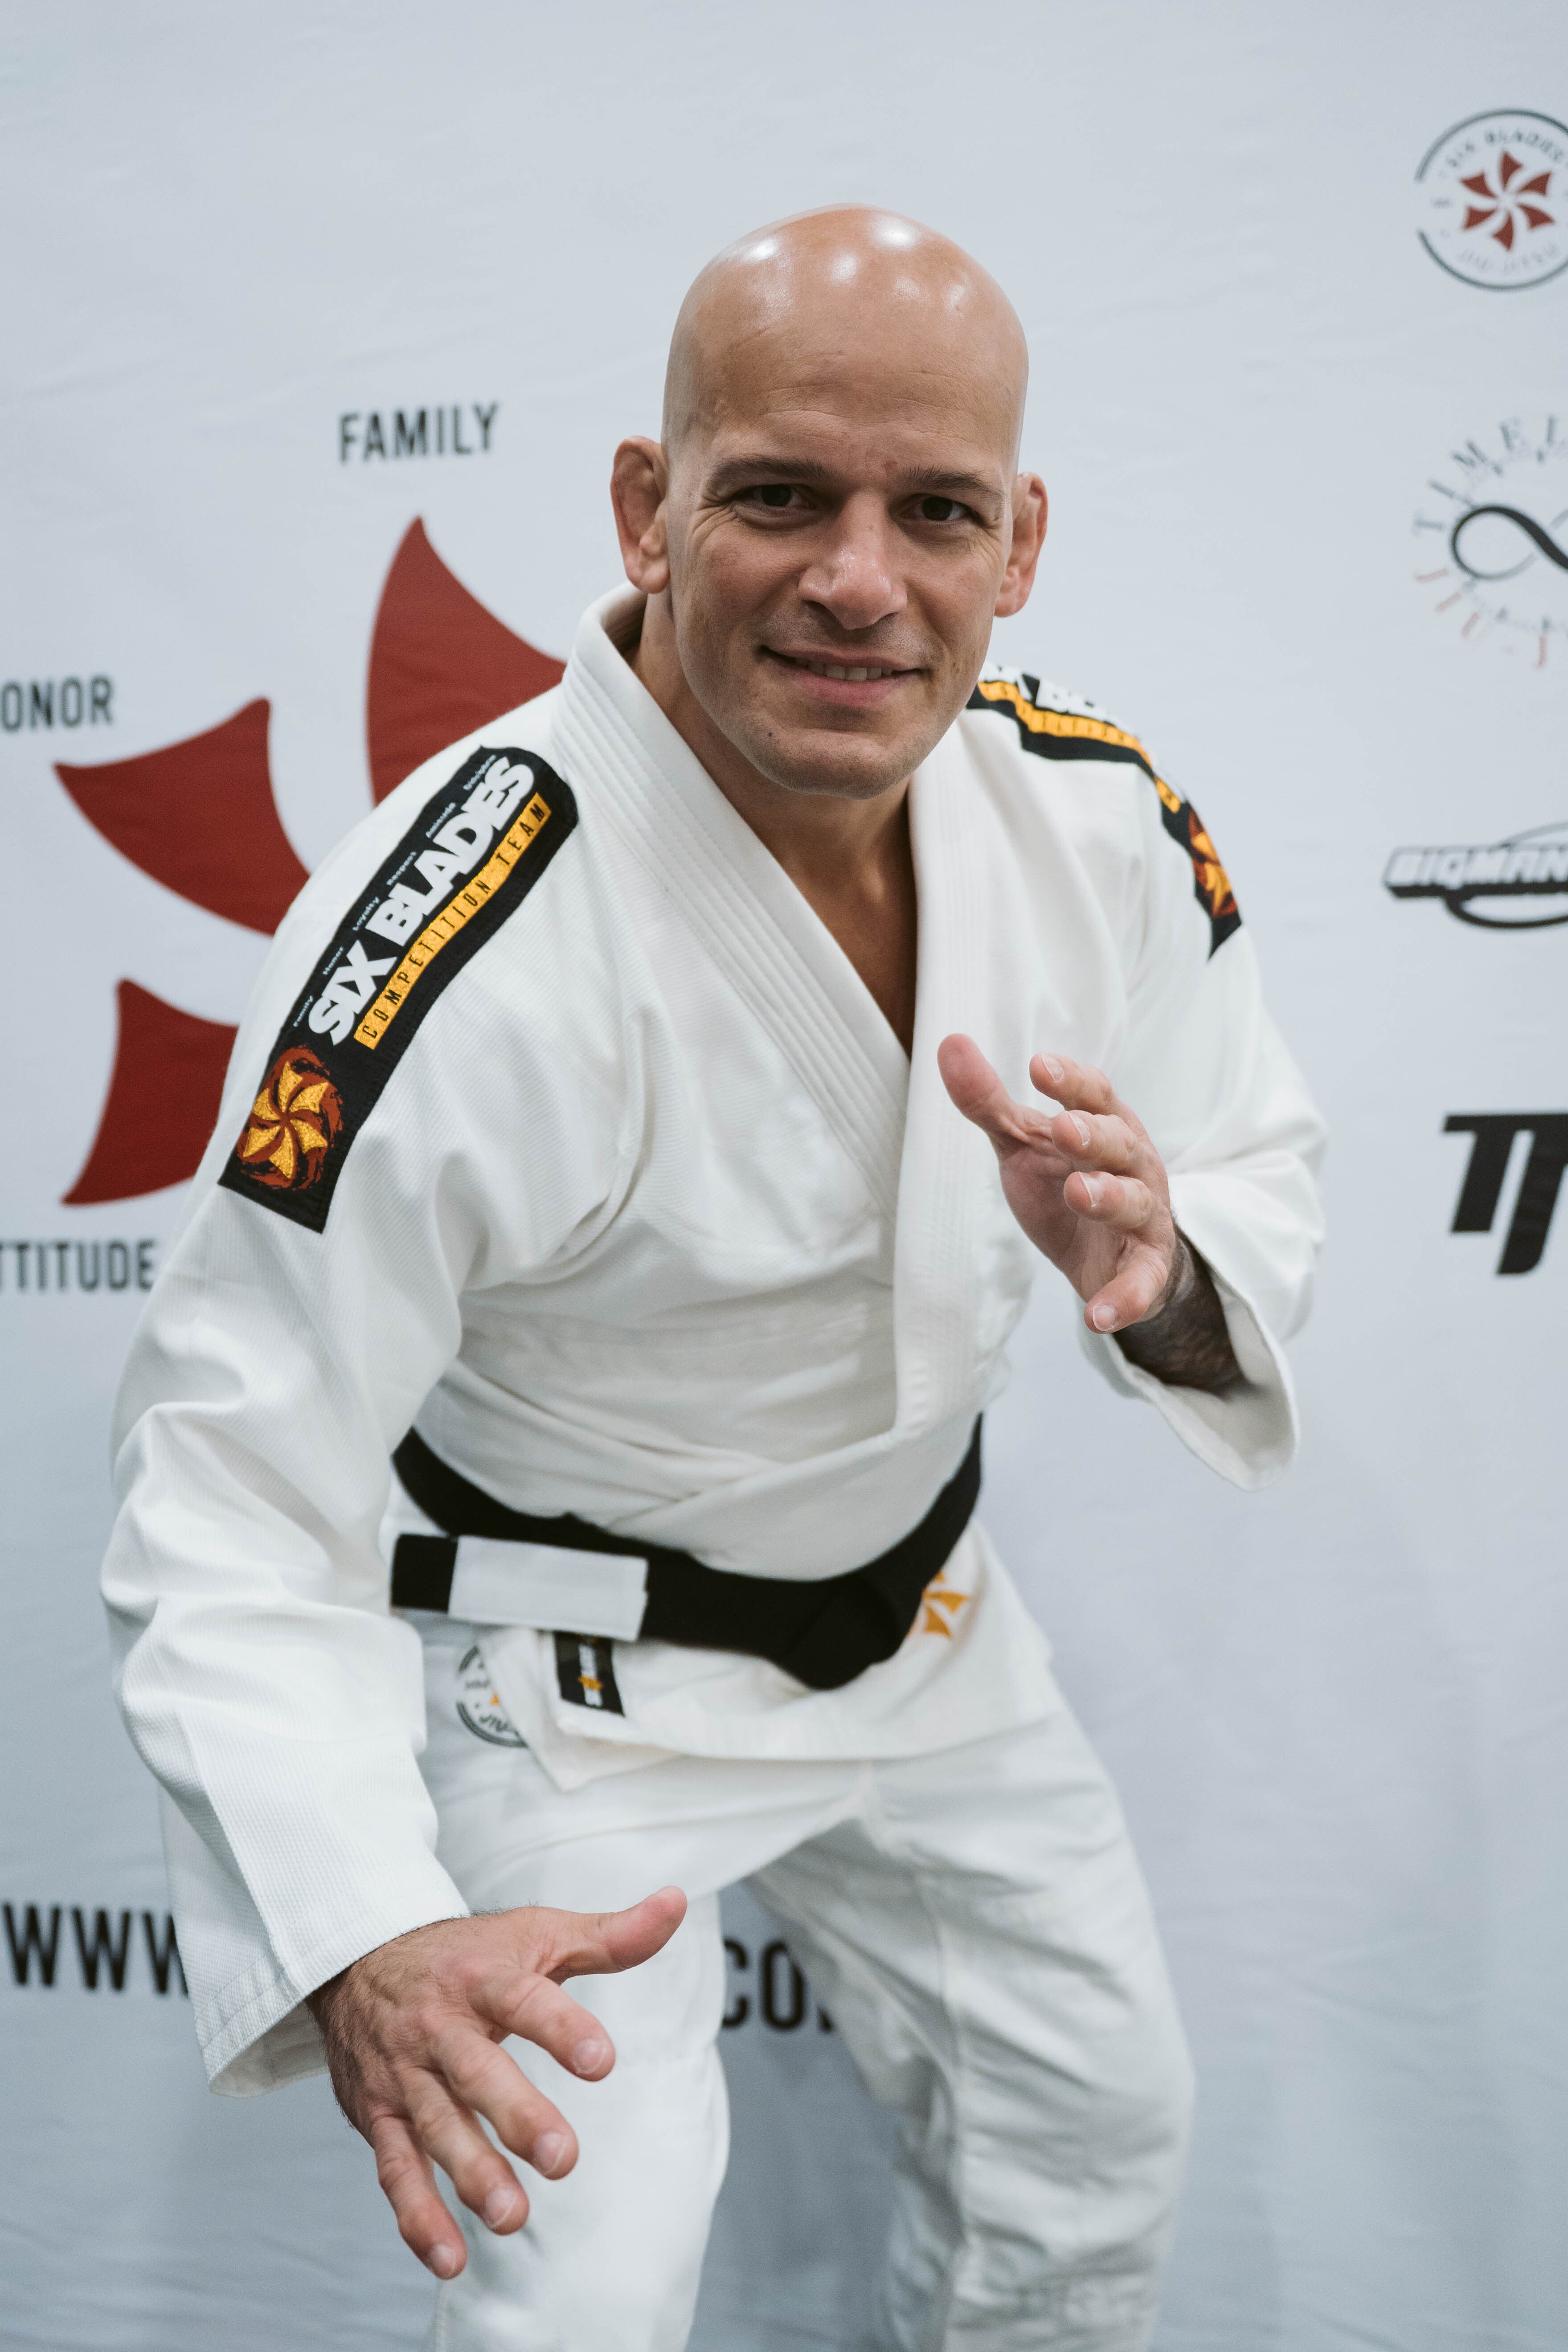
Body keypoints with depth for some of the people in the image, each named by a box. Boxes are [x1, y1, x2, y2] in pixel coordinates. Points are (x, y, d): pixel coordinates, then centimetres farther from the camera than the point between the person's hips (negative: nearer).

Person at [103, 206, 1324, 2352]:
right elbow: (233, 1497, -30)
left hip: (921, 1612, 6)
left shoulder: (1099, 819, -14)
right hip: (563, 1672, -6)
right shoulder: (452, 955, -33)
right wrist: (362, 1942, -45)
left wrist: (1157, 1264, -25)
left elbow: (1256, 1169, 1)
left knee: (1093, 2131, 22)